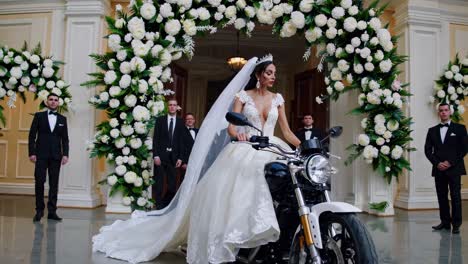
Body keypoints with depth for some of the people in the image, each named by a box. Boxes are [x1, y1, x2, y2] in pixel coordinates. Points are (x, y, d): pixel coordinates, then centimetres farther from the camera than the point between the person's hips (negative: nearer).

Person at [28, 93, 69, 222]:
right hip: (41, 154, -1)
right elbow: (32, 135, 3)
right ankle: (39, 210, 8)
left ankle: (52, 211, 6)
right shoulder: (39, 116, 7)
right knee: (39, 182, -2)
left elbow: (65, 139, 9)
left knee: (54, 184, 2)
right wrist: (32, 153, -6)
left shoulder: (62, 119, 12)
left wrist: (65, 154, -2)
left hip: (56, 155, 1)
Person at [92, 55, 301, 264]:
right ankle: (220, 243, -4)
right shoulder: (243, 96, 5)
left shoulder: (277, 99, 13)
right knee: (229, 192, -15)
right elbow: (231, 127, -3)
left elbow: (286, 131, 11)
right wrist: (238, 134, -25)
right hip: (245, 151, -3)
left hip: (270, 152, 3)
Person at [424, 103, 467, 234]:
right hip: (439, 169, 3)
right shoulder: (432, 130, 13)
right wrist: (437, 163, -6)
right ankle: (445, 222, 12)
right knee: (441, 197, 5)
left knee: (455, 196, -3)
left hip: (454, 168, -3)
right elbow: (428, 150, 8)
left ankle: (456, 224, 3)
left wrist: (450, 163, -10)